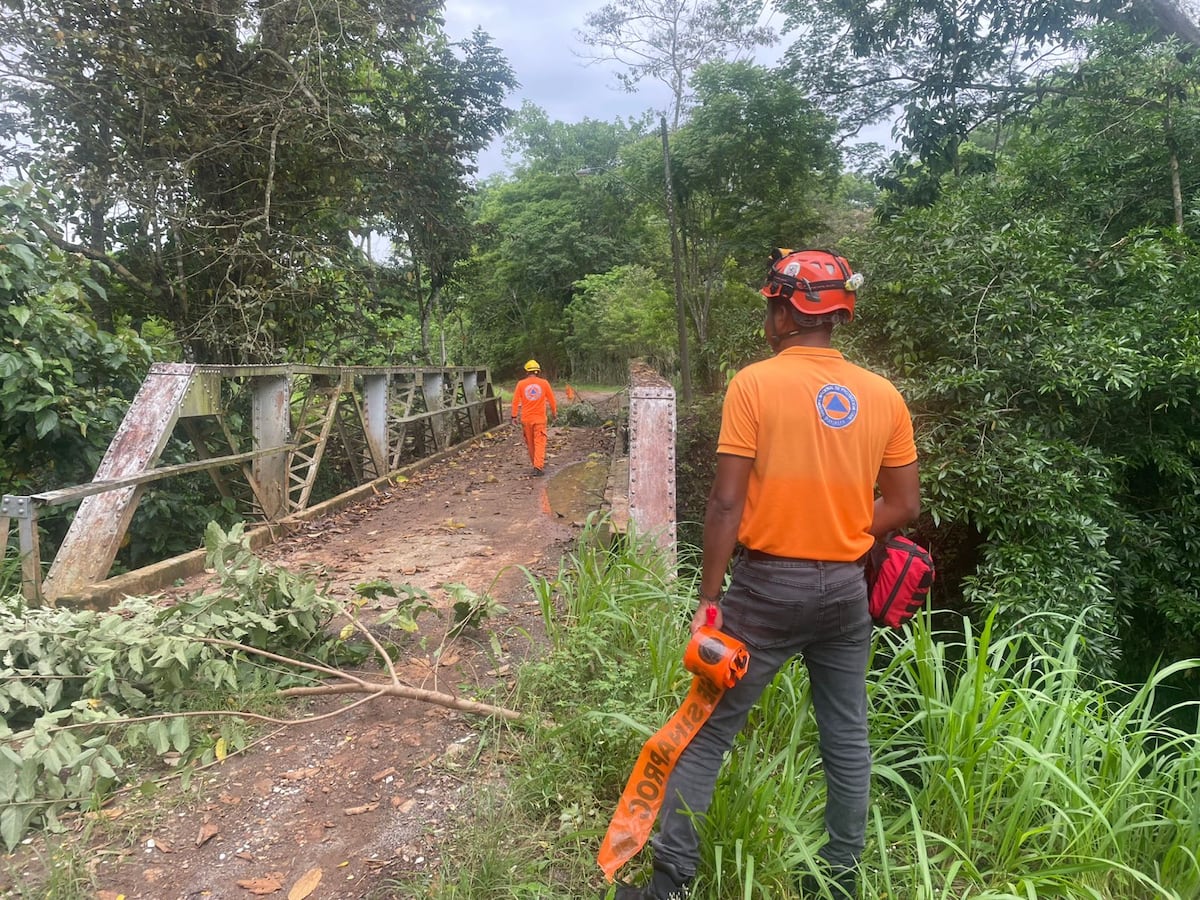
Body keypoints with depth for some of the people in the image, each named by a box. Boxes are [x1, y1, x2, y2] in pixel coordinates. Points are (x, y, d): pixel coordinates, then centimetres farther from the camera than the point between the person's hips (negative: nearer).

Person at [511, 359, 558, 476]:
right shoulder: (544, 383, -3)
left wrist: (514, 416, 5)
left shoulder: (521, 384, -3)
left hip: (526, 418, 1)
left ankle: (536, 463, 29)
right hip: (540, 418, -1)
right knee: (539, 442, -2)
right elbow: (551, 399, 4)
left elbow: (515, 401, -2)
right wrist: (554, 411, 21)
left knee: (530, 443, 15)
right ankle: (538, 466, -14)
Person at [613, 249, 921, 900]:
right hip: (845, 589, 4)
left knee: (707, 732, 8)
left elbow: (727, 503, -14)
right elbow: (903, 506, 4)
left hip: (768, 585, -4)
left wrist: (708, 597, -8)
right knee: (846, 738, 17)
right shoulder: (884, 396, 2)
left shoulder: (755, 383, -11)